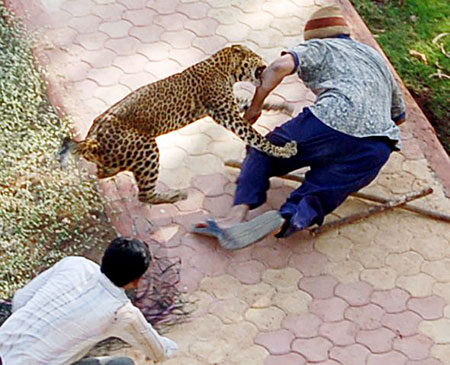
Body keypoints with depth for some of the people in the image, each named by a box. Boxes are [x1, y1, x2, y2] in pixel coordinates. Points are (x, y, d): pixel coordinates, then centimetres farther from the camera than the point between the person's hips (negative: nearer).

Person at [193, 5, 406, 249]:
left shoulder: (319, 48, 21)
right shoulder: (378, 60, 39)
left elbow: (280, 66, -1)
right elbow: (399, 115, 49)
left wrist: (254, 107, 9)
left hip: (331, 122, -4)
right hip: (378, 147, 4)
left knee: (262, 153, 16)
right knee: (319, 196, 4)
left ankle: (237, 216, -7)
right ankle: (284, 221, -32)